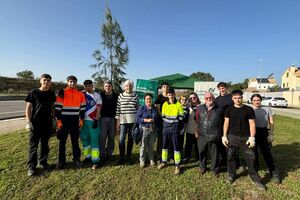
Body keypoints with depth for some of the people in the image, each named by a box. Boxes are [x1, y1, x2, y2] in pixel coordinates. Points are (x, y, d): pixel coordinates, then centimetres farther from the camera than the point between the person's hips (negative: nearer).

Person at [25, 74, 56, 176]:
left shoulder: (52, 94, 6)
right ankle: (31, 167, 14)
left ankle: (43, 162, 28)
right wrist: (28, 122, -10)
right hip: (35, 123, -3)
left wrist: (53, 119, 11)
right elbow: (28, 108, -4)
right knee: (33, 146, 4)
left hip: (47, 123, 3)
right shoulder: (33, 93, -4)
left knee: (45, 145, 13)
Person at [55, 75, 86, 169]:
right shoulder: (62, 93, -3)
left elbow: (82, 108, 8)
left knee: (75, 141, 10)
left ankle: (77, 159, 22)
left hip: (75, 121, 2)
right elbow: (57, 107, -4)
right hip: (64, 121, -2)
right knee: (62, 141, 8)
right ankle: (61, 160, 21)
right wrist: (58, 120, -8)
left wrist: (81, 119, 4)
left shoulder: (80, 94, 4)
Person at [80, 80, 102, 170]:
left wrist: (96, 120, -9)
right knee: (84, 139, 12)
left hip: (93, 121, -4)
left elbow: (98, 109, -4)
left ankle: (95, 160, 1)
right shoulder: (82, 94, 9)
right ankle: (87, 156, 27)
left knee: (94, 140, -3)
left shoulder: (97, 96, -1)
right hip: (84, 120, 4)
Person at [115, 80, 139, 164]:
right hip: (123, 120, -1)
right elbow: (118, 108, 3)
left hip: (133, 120, 1)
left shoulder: (135, 96, 3)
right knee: (122, 139, -3)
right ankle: (121, 157, 15)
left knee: (131, 139, 10)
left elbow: (138, 108, 5)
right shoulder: (120, 96, 2)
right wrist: (118, 121, 1)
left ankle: (129, 156, 26)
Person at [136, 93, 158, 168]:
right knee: (143, 145, 2)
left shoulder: (154, 108, 6)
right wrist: (146, 120, -17)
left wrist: (154, 120, -6)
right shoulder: (141, 108, -3)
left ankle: (151, 159, 28)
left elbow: (157, 118, 13)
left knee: (151, 145, 12)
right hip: (144, 129, -3)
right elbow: (137, 118, -8)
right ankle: (142, 161, 16)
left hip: (153, 130, 3)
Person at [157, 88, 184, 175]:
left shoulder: (179, 105, -4)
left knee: (176, 146, 2)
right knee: (164, 145, 14)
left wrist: (174, 122, -8)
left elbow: (181, 118, -3)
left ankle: (177, 165, 15)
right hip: (166, 129, 3)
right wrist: (167, 122, -4)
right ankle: (164, 162, 31)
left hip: (175, 129, -3)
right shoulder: (165, 104, 4)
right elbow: (163, 116, 6)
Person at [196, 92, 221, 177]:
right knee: (202, 152, 14)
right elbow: (197, 121, 8)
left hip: (214, 136, -1)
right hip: (202, 136, 2)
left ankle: (215, 169, 33)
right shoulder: (200, 108, 3)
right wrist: (197, 131, 7)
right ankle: (202, 167, 37)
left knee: (214, 153, 11)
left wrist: (218, 134, 2)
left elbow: (221, 122, 3)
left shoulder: (218, 109, -2)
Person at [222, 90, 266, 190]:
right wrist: (224, 136, 0)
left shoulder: (249, 109, -1)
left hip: (246, 138, -1)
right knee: (231, 157, 11)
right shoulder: (229, 109, 2)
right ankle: (231, 175, 29)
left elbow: (252, 124, 0)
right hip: (232, 137, 1)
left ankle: (255, 179, 20)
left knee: (251, 158, 3)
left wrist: (252, 137, -8)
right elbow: (226, 123, 4)